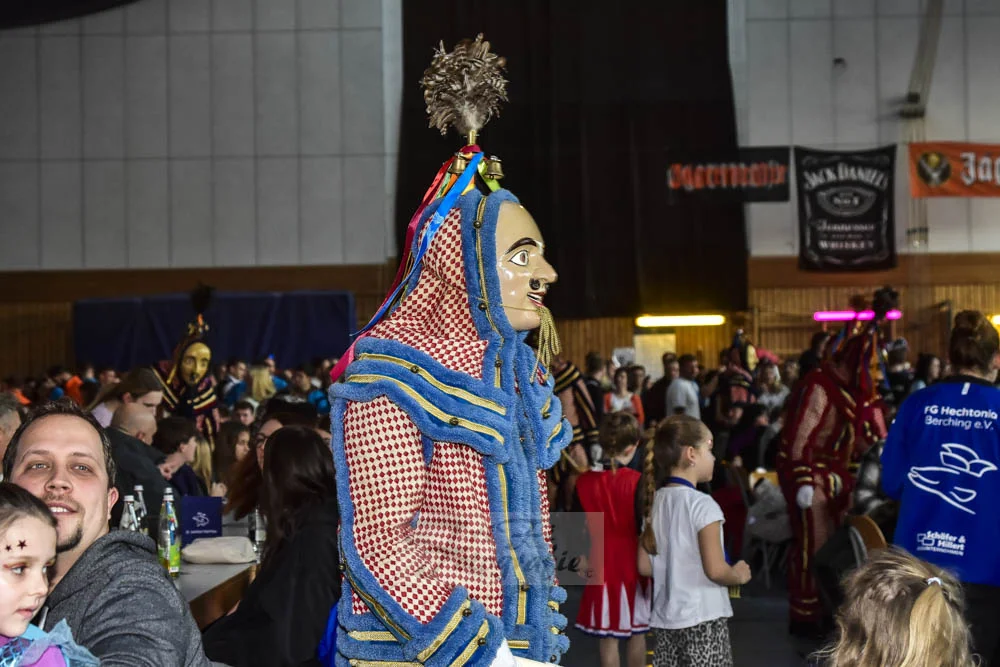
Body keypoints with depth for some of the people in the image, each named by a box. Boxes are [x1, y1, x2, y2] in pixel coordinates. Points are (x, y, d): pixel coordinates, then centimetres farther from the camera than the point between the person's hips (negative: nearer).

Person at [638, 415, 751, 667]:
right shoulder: (702, 505, -15)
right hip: (703, 619, -7)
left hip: (664, 618, 7)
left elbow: (644, 565, 8)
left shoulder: (656, 502, 5)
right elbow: (715, 570, -19)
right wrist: (739, 575, 0)